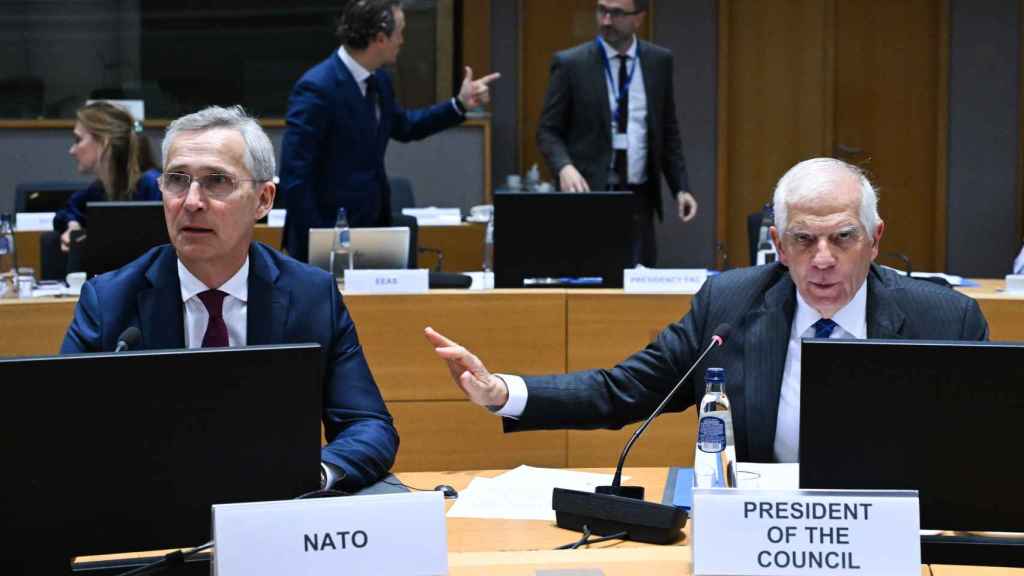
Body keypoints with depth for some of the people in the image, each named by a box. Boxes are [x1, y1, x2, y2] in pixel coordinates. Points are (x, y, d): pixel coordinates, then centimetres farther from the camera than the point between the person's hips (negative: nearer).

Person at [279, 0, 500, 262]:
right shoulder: (317, 88, -20)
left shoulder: (378, 81, 6)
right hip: (326, 240, -8)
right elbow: (294, 177, -21)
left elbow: (402, 127, 26)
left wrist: (460, 104, 17)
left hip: (371, 229, 8)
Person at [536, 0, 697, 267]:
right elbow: (548, 130, -2)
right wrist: (564, 167, -21)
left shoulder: (659, 61, 7)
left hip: (639, 198, 3)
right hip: (588, 195, -3)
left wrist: (681, 188, 3)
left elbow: (668, 132, 13)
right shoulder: (570, 63, -2)